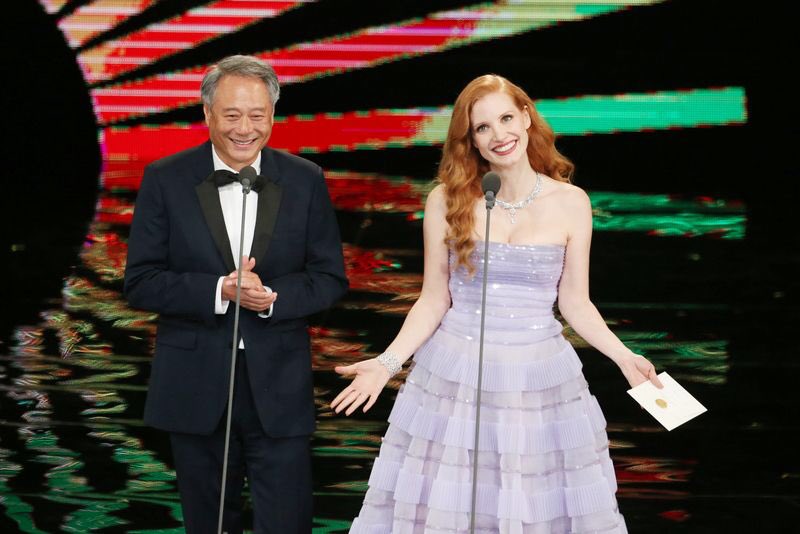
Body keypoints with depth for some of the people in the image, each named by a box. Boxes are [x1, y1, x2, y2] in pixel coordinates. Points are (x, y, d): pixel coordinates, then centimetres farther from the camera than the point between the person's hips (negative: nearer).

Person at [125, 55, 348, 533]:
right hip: (196, 385, 0)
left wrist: (274, 297, -17)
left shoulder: (306, 181, 1)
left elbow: (330, 278, 3)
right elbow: (141, 283, -5)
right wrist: (218, 290, -20)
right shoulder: (165, 180, -2)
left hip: (279, 389, 0)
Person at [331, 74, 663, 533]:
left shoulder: (571, 204, 0)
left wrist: (624, 356, -5)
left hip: (542, 376, 0)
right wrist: (388, 362, -9)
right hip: (455, 373, 0)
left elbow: (575, 303, 5)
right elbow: (433, 301, 2)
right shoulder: (447, 202, -1)